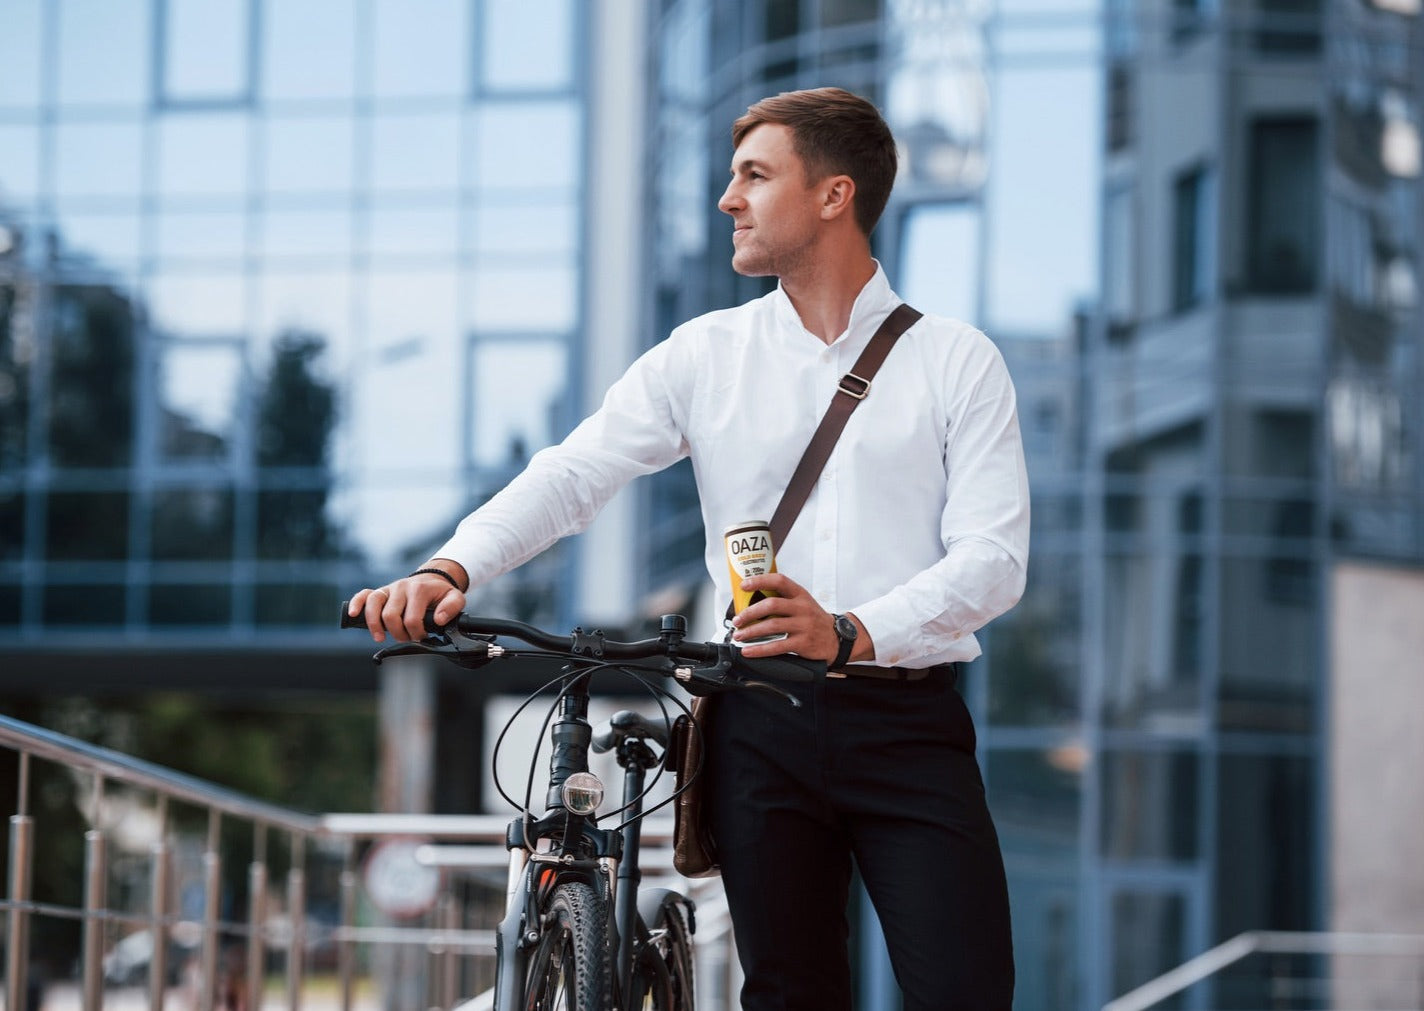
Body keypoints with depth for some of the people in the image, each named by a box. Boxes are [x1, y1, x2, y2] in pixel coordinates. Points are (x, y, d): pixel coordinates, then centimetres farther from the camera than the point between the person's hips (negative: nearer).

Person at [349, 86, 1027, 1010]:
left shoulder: (959, 362, 5)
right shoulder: (704, 357, 11)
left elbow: (994, 554, -4)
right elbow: (573, 474, -1)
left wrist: (851, 632, -20)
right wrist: (451, 568, -19)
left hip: (908, 721, -2)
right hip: (762, 726, 2)